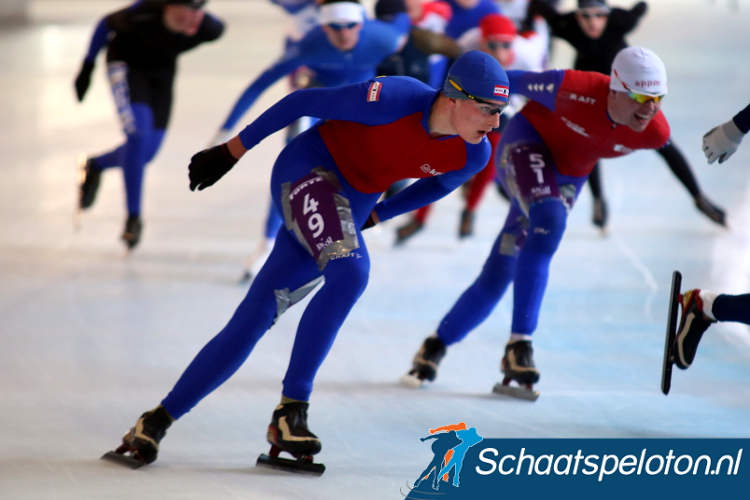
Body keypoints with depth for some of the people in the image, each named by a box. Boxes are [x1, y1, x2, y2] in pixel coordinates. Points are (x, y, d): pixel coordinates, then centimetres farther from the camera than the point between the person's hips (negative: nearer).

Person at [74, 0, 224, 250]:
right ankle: (133, 217, -11)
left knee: (148, 150, 1)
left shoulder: (207, 28, -30)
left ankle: (95, 165, 31)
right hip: (125, 62, -4)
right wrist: (87, 67, -8)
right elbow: (107, 24, -17)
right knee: (138, 134, -21)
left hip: (162, 69, 4)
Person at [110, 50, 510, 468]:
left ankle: (160, 419, 3)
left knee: (254, 318, -1)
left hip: (353, 205, 6)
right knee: (350, 271, -32)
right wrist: (231, 152, -9)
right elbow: (303, 102, -16)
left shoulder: (473, 156, -11)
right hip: (308, 168, -6)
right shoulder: (396, 100, -28)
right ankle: (291, 409, -25)